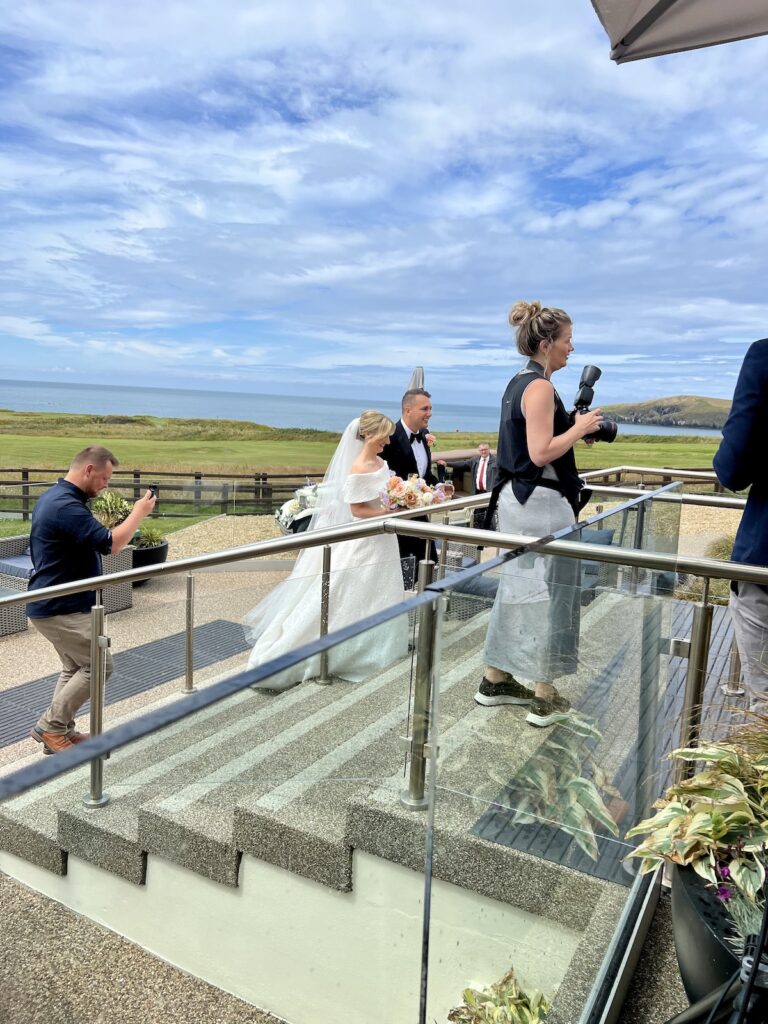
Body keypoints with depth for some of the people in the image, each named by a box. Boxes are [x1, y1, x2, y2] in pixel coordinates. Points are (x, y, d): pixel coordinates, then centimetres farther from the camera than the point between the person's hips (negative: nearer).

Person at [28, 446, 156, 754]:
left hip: (55, 603, 11)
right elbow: (111, 544, -26)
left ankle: (60, 730, 23)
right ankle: (50, 726, 5)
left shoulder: (54, 496, 11)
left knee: (75, 667, 17)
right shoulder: (66, 505, -24)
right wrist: (139, 512, -15)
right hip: (60, 608, -11)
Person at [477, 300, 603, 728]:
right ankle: (545, 696, 9)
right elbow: (541, 453, -22)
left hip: (517, 497, 10)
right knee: (548, 591, -1)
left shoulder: (518, 383, 14)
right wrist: (579, 428, -9)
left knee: (518, 585, 15)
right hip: (541, 503, -10)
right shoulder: (540, 387, -16)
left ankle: (496, 680, 24)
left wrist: (574, 427, 14)